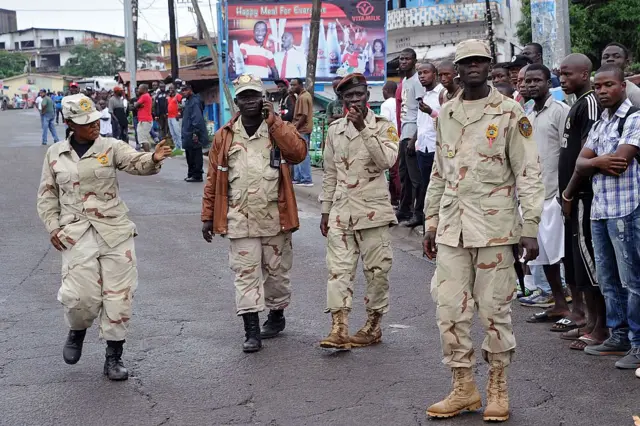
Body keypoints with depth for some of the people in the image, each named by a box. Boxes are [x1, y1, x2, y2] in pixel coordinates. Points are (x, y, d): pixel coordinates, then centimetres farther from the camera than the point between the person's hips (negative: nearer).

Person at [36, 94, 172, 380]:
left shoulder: (111, 147, 1)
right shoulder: (55, 154, 7)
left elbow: (135, 163, -17)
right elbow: (47, 195, 14)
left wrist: (153, 159, -39)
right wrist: (53, 227, 3)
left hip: (115, 232, 0)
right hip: (77, 234, 0)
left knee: (119, 296, 1)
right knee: (81, 295, -11)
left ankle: (114, 357, 15)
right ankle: (77, 331, 25)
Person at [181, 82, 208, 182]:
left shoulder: (195, 101, -15)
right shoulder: (188, 101, 17)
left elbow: (197, 118, -22)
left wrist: (195, 133, -24)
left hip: (193, 136, -11)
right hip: (188, 135, 11)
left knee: (195, 156, -5)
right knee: (189, 155, 16)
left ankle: (197, 175, -2)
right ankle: (191, 174, 24)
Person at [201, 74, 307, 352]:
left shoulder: (280, 129, 3)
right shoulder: (224, 136, 6)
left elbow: (299, 152, -18)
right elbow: (213, 180, 8)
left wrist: (273, 122, -16)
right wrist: (208, 216, 6)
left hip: (275, 217, 0)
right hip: (240, 219, 0)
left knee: (276, 271, 13)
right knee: (246, 273, -5)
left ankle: (277, 316, 34)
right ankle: (251, 331, -3)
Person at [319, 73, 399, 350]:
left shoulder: (383, 127, -1)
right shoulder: (335, 129, 11)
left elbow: (387, 160, -19)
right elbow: (330, 173, 15)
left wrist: (363, 127, -20)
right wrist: (326, 210, 13)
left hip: (373, 209, -3)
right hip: (341, 210, 3)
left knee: (377, 270, 3)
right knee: (339, 268, -4)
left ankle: (373, 325, 16)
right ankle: (339, 328, -7)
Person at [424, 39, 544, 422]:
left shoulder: (509, 112, -2)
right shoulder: (446, 113, 12)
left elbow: (528, 172, -5)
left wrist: (530, 227, -11)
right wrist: (432, 222, 15)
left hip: (494, 225, -4)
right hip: (452, 227, 5)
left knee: (495, 308, 1)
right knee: (450, 308, 4)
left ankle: (498, 388, 15)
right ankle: (464, 388, 16)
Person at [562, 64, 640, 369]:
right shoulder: (599, 125, 17)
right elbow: (581, 163, 8)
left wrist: (592, 163, -1)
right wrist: (599, 162, -14)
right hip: (599, 209, 8)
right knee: (608, 280, 14)